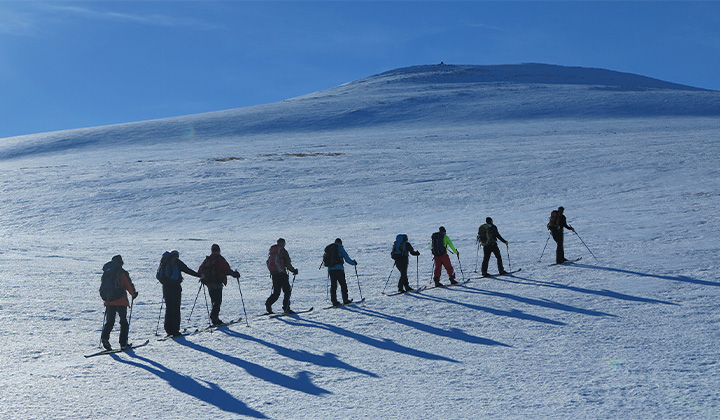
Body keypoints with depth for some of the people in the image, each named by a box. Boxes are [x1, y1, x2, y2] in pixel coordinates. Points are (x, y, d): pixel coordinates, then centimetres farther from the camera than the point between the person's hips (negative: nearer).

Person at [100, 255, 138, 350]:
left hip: (109, 302, 4)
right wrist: (134, 294, 7)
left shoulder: (105, 273, 9)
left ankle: (104, 336, -14)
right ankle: (123, 343, 4)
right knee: (124, 322, 6)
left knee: (110, 322, 10)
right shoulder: (122, 273, -8)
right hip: (121, 301, -4)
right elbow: (129, 285, -9)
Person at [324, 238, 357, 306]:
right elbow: (346, 258, -4)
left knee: (333, 285, 7)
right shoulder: (340, 248, -1)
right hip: (338, 269, -5)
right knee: (343, 284, 3)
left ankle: (334, 301, 4)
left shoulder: (328, 248, 16)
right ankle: (345, 300, 2)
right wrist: (353, 262, 10)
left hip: (330, 269, 5)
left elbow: (325, 259, 23)